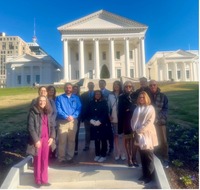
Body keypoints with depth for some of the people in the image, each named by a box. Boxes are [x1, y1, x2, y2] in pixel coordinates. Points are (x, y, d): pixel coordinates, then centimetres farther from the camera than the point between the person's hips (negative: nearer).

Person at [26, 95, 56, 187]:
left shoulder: (47, 113, 9)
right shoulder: (33, 112, -8)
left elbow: (51, 125, 12)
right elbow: (30, 127, -13)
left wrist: (52, 137, -1)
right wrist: (36, 140, -17)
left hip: (46, 139, 5)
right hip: (37, 140, -5)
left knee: (45, 160, 12)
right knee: (37, 160, 8)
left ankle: (44, 180, 25)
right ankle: (37, 180, 23)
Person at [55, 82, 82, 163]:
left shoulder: (76, 98, 10)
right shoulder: (59, 98, 4)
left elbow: (79, 108, 0)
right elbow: (58, 110, -7)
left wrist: (73, 116, -16)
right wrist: (66, 117, -20)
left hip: (73, 121, 2)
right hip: (62, 122, -2)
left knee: (72, 140, 9)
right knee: (62, 141, -2)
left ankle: (70, 157, 22)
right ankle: (61, 157, 11)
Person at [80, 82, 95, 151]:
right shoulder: (83, 95, 5)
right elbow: (82, 105, 0)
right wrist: (82, 116, -8)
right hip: (87, 116, 1)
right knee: (87, 132, 10)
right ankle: (87, 146, 19)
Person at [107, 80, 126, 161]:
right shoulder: (110, 95, 7)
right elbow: (108, 106, 9)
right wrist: (109, 116, 0)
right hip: (113, 119, 2)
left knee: (122, 135, 2)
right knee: (115, 136, 9)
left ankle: (123, 153, 13)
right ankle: (117, 153, 19)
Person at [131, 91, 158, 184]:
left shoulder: (150, 108, -5)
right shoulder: (137, 108, 12)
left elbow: (149, 122, -14)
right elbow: (133, 120, 10)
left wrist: (139, 130, -16)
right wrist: (135, 130, -5)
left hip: (147, 135, -5)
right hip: (139, 135, 5)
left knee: (148, 157, 3)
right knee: (142, 156, 13)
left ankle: (149, 176, 14)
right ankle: (145, 174, 25)